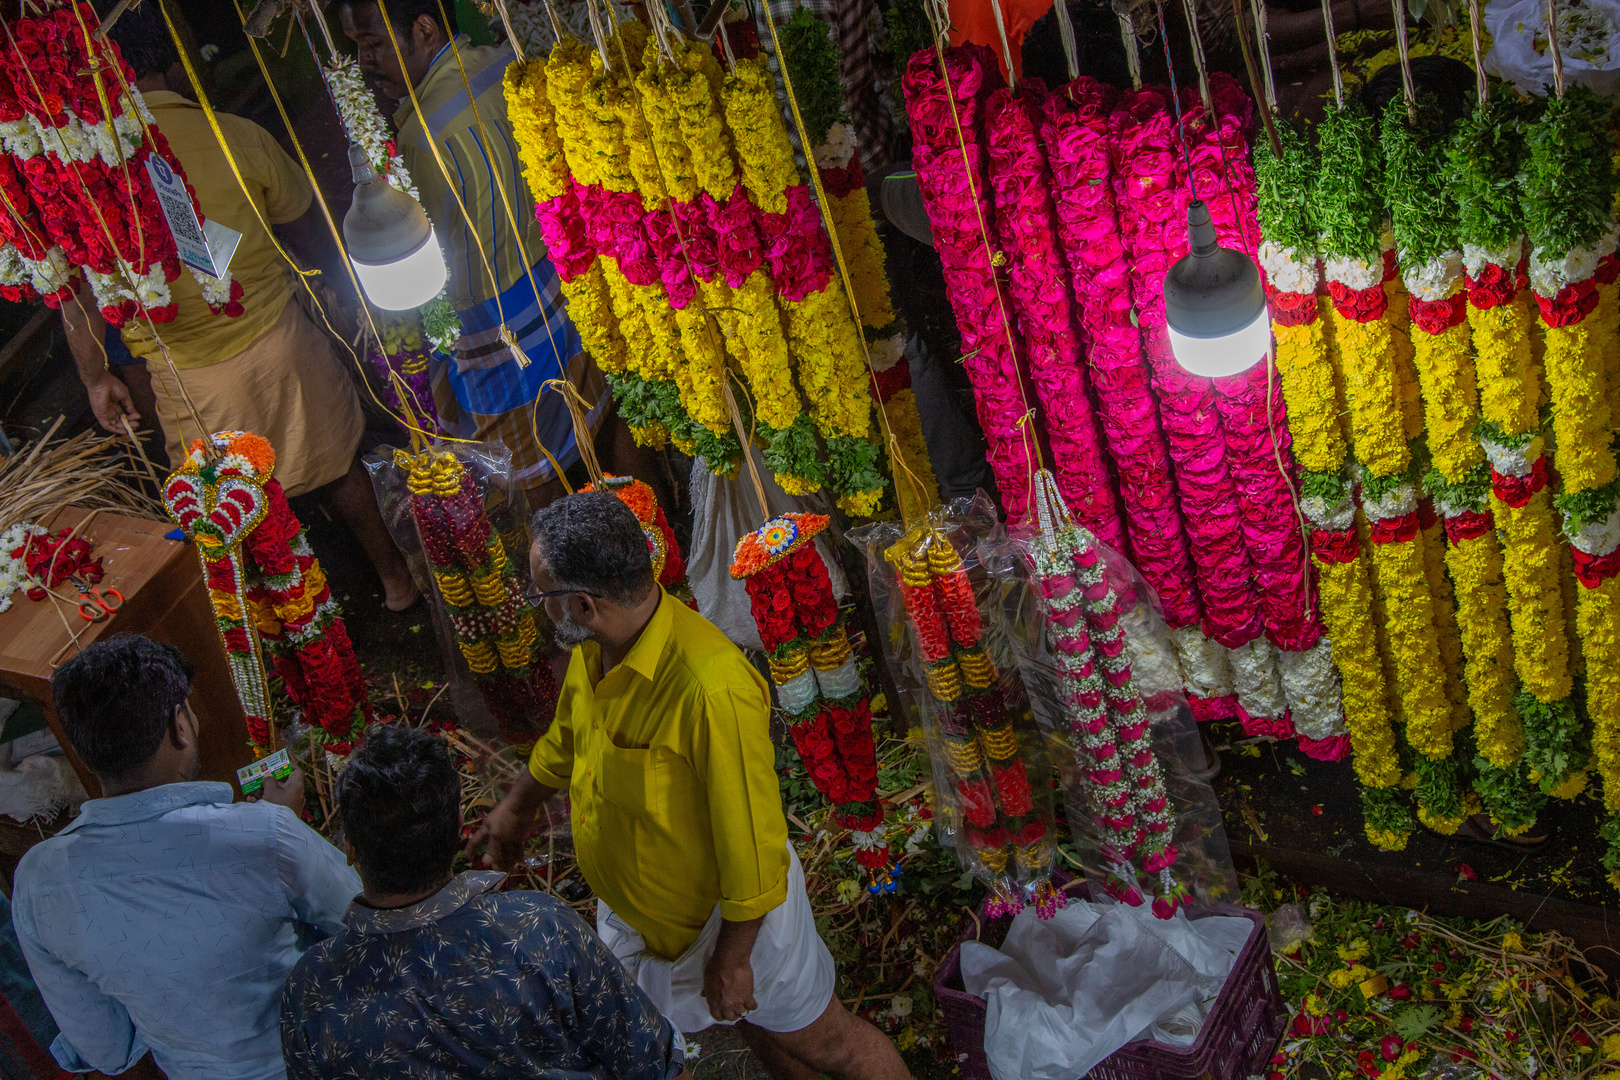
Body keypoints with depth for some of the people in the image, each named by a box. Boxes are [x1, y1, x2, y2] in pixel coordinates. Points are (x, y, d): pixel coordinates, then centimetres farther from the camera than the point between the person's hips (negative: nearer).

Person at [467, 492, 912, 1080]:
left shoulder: (712, 688, -40)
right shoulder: (595, 647, -12)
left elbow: (752, 836, -31)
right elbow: (567, 734, 12)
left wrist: (732, 956, -22)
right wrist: (518, 805, 27)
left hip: (729, 912, -7)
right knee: (754, 1025, 31)